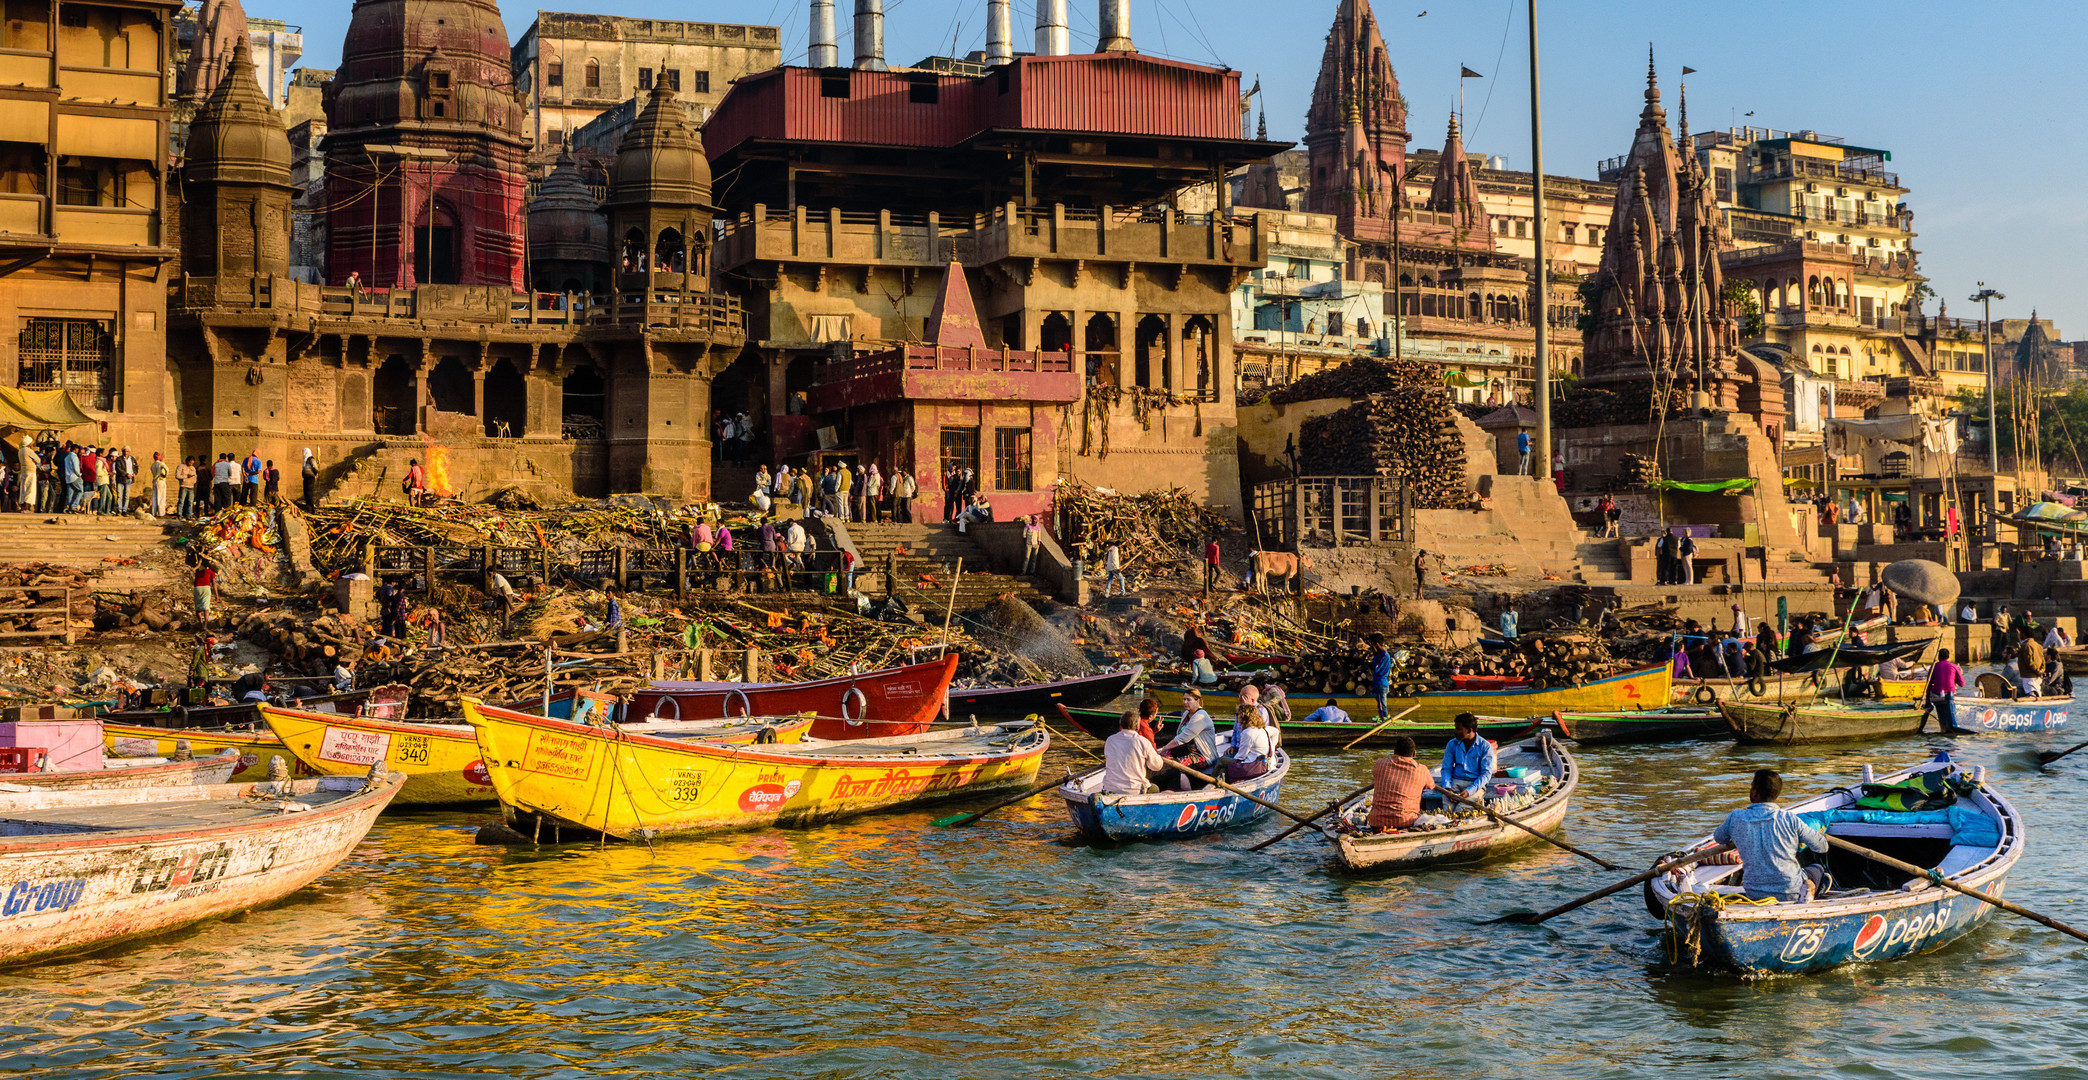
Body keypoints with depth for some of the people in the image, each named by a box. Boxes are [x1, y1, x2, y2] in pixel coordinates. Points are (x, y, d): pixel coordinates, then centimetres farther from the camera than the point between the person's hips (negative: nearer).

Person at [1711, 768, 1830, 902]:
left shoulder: (1736, 818, -11)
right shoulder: (1790, 819, -16)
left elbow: (1718, 838, 11)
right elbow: (1821, 846, -4)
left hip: (1754, 895, 3)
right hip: (1790, 893, -3)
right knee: (1817, 871, 31)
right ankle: (1807, 888, 1)